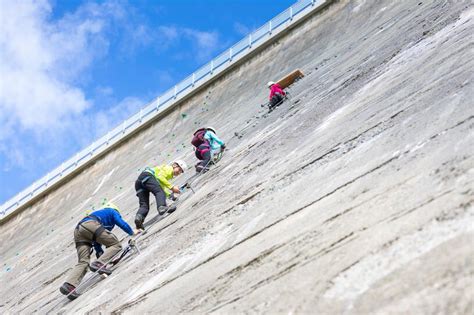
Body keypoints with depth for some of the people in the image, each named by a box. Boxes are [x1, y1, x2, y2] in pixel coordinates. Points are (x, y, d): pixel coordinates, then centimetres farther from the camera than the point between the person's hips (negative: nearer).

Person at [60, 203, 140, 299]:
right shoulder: (113, 211, 27)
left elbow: (97, 242, 46)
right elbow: (121, 223, 10)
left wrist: (102, 257, 50)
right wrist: (132, 232, 29)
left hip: (78, 231, 7)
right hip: (90, 225, -7)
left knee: (83, 262, -1)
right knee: (116, 245, 1)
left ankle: (69, 285, -23)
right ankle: (98, 264, -20)